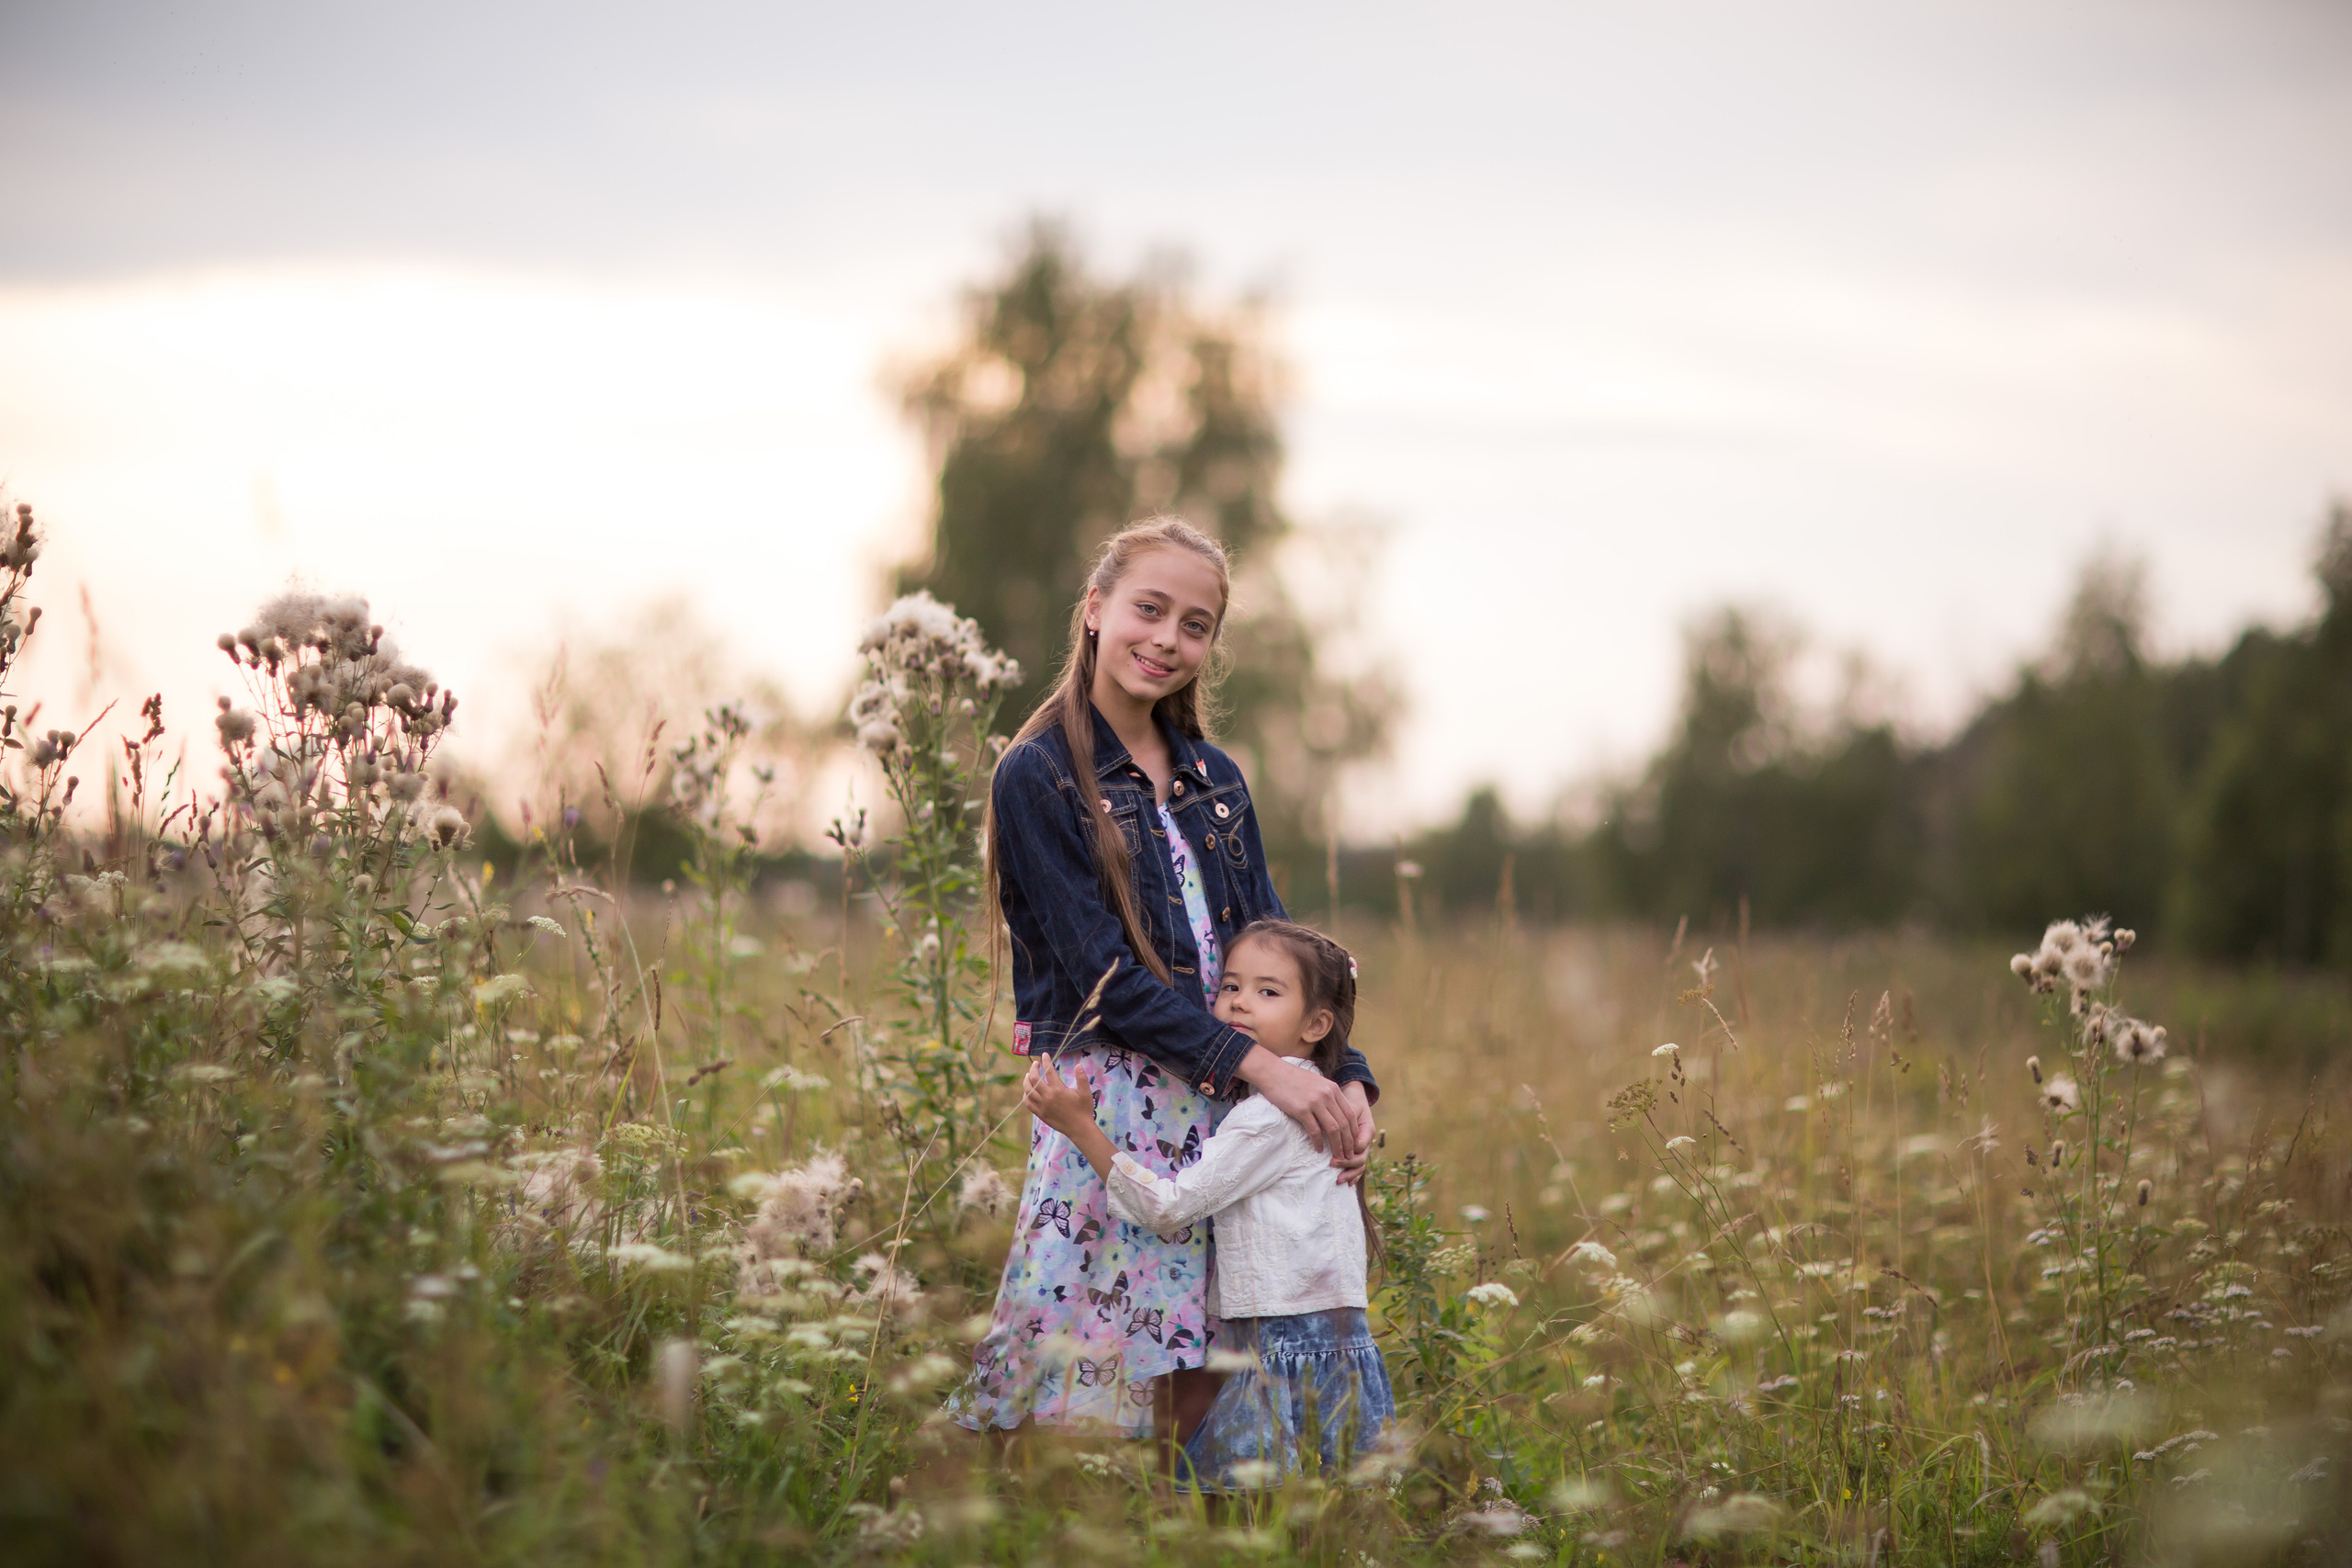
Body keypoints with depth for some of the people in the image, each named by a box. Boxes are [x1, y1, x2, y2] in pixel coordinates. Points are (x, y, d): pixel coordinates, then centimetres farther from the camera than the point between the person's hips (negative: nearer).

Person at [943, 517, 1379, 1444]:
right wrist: (1264, 1067, -18)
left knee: (1197, 1381, 2)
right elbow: (1105, 974, -12)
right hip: (1107, 1106, -6)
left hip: (1227, 1107, 6)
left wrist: (1346, 1079, -2)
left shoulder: (1213, 780, 15)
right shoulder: (1038, 778, -5)